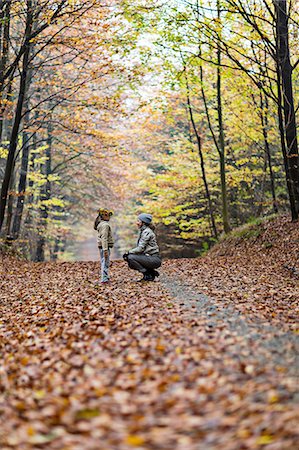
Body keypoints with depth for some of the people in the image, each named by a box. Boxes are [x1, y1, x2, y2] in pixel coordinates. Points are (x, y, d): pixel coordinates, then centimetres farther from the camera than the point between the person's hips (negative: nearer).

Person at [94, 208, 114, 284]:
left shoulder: (101, 224, 17)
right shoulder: (105, 225, -15)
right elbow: (104, 238, -22)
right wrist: (105, 250, -26)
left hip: (102, 246, 10)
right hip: (104, 246, -10)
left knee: (103, 262, 18)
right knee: (105, 263, -8)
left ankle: (105, 277, 29)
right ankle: (104, 279, -7)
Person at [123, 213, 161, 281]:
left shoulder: (147, 232, -14)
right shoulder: (142, 231, 16)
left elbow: (140, 248, -20)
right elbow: (139, 248, 15)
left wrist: (129, 252, -10)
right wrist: (129, 253, 1)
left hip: (154, 259, -10)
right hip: (150, 258, 10)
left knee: (130, 258, -19)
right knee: (130, 264, 9)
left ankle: (148, 275, -9)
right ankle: (152, 272, 10)